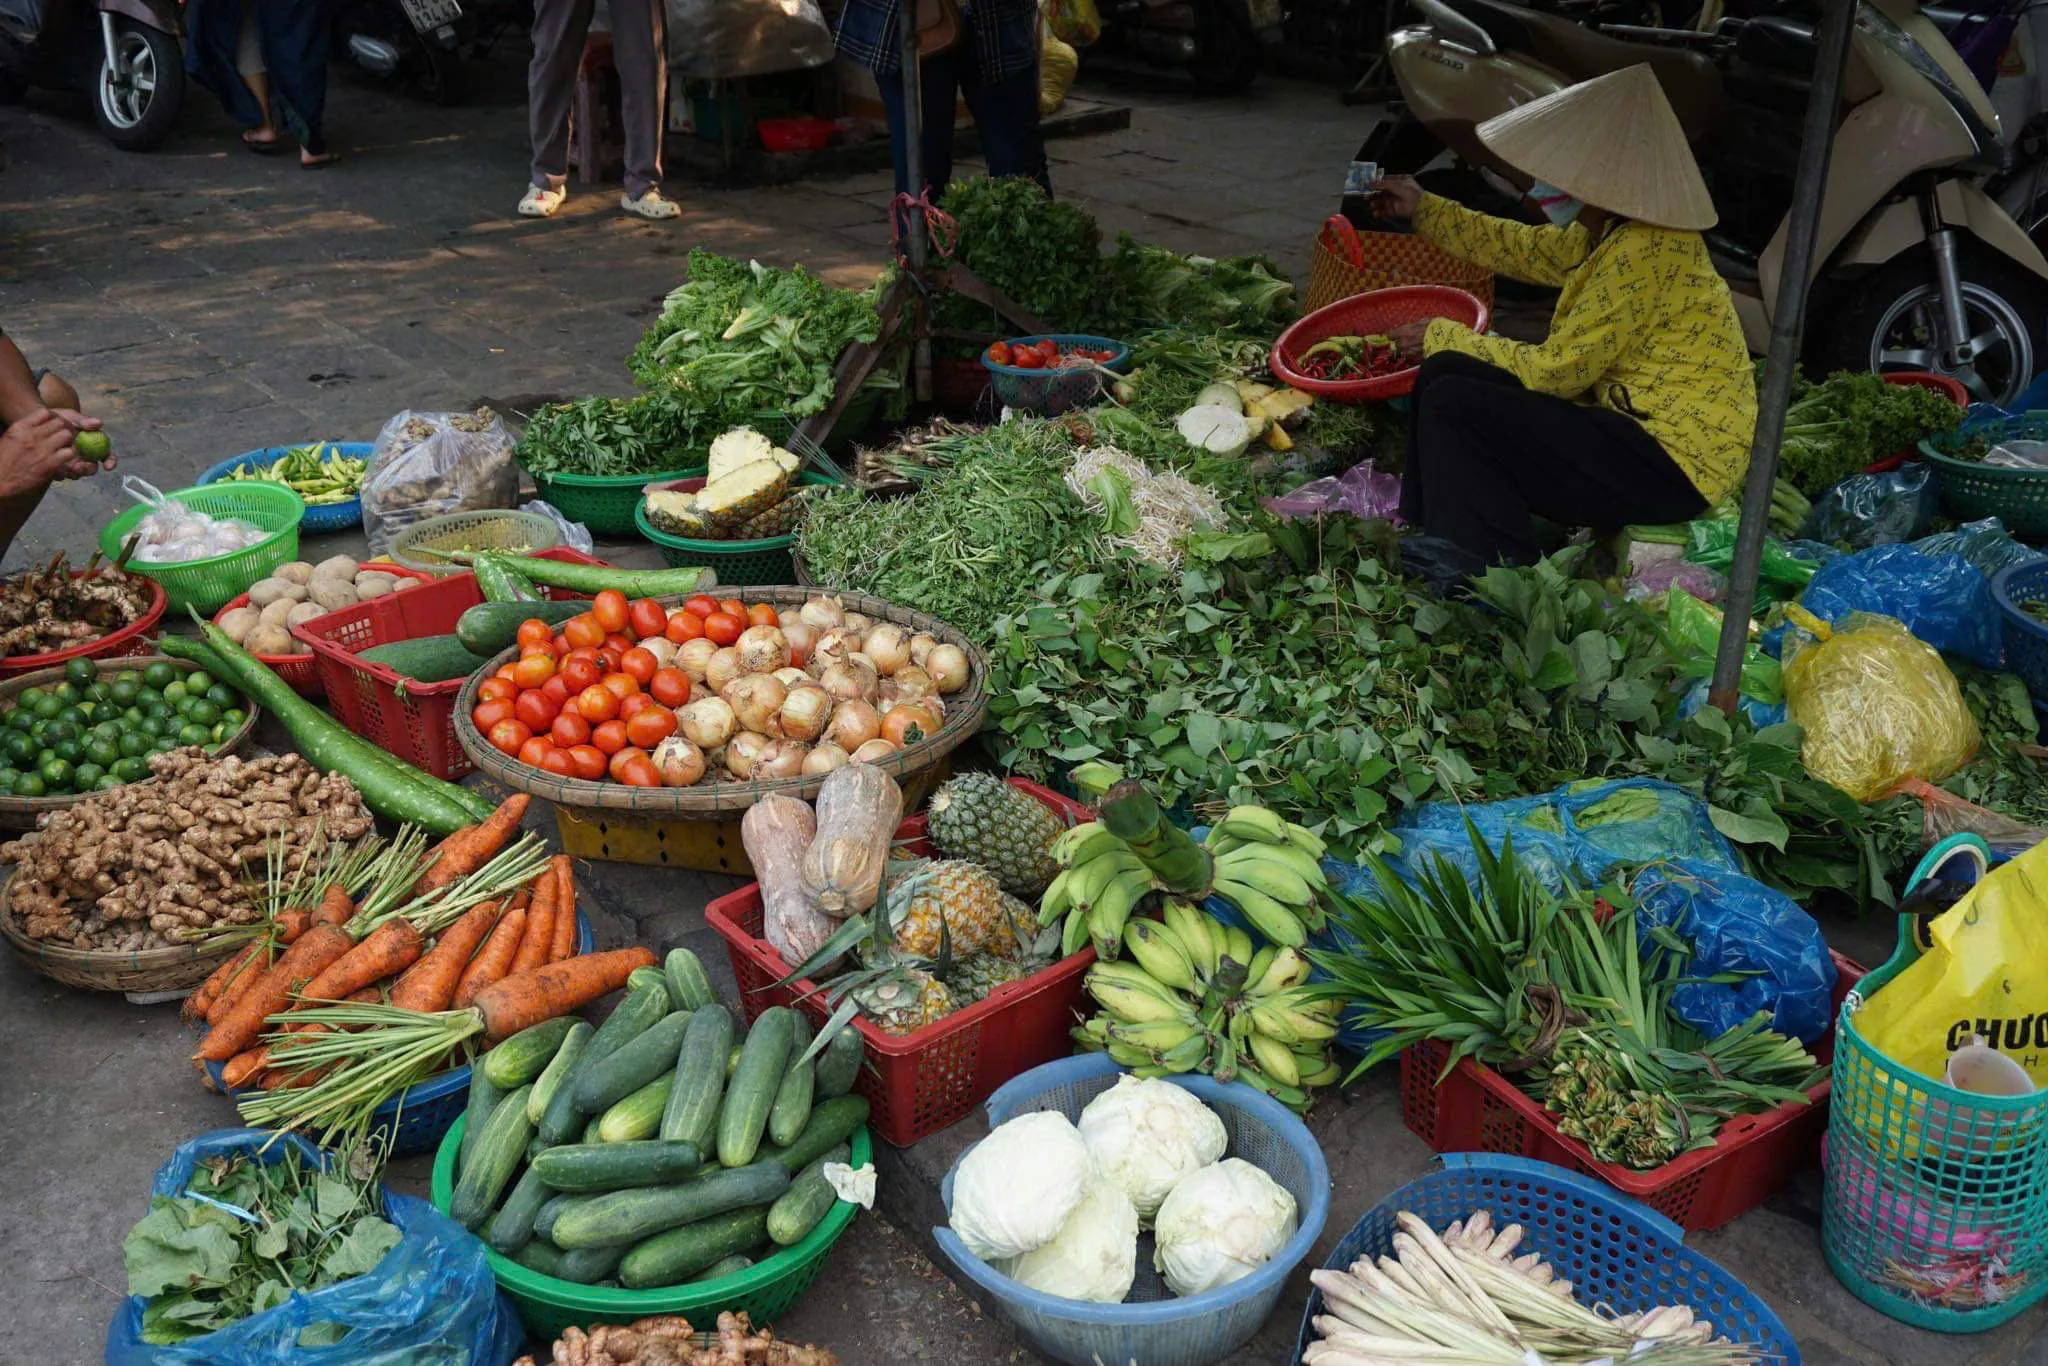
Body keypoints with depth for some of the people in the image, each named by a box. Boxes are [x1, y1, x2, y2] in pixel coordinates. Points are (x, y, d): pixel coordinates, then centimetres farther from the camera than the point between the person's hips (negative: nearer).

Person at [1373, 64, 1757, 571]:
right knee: (1446, 374, 6)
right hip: (1640, 424, 10)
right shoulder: (1609, 231, 6)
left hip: (1673, 464, -10)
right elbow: (1523, 249, 23)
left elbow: (1558, 369, -19)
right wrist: (1422, 208, 26)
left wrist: (1446, 337, -8)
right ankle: (1425, 536, 12)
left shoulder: (1645, 251, -22)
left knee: (1453, 405, -17)